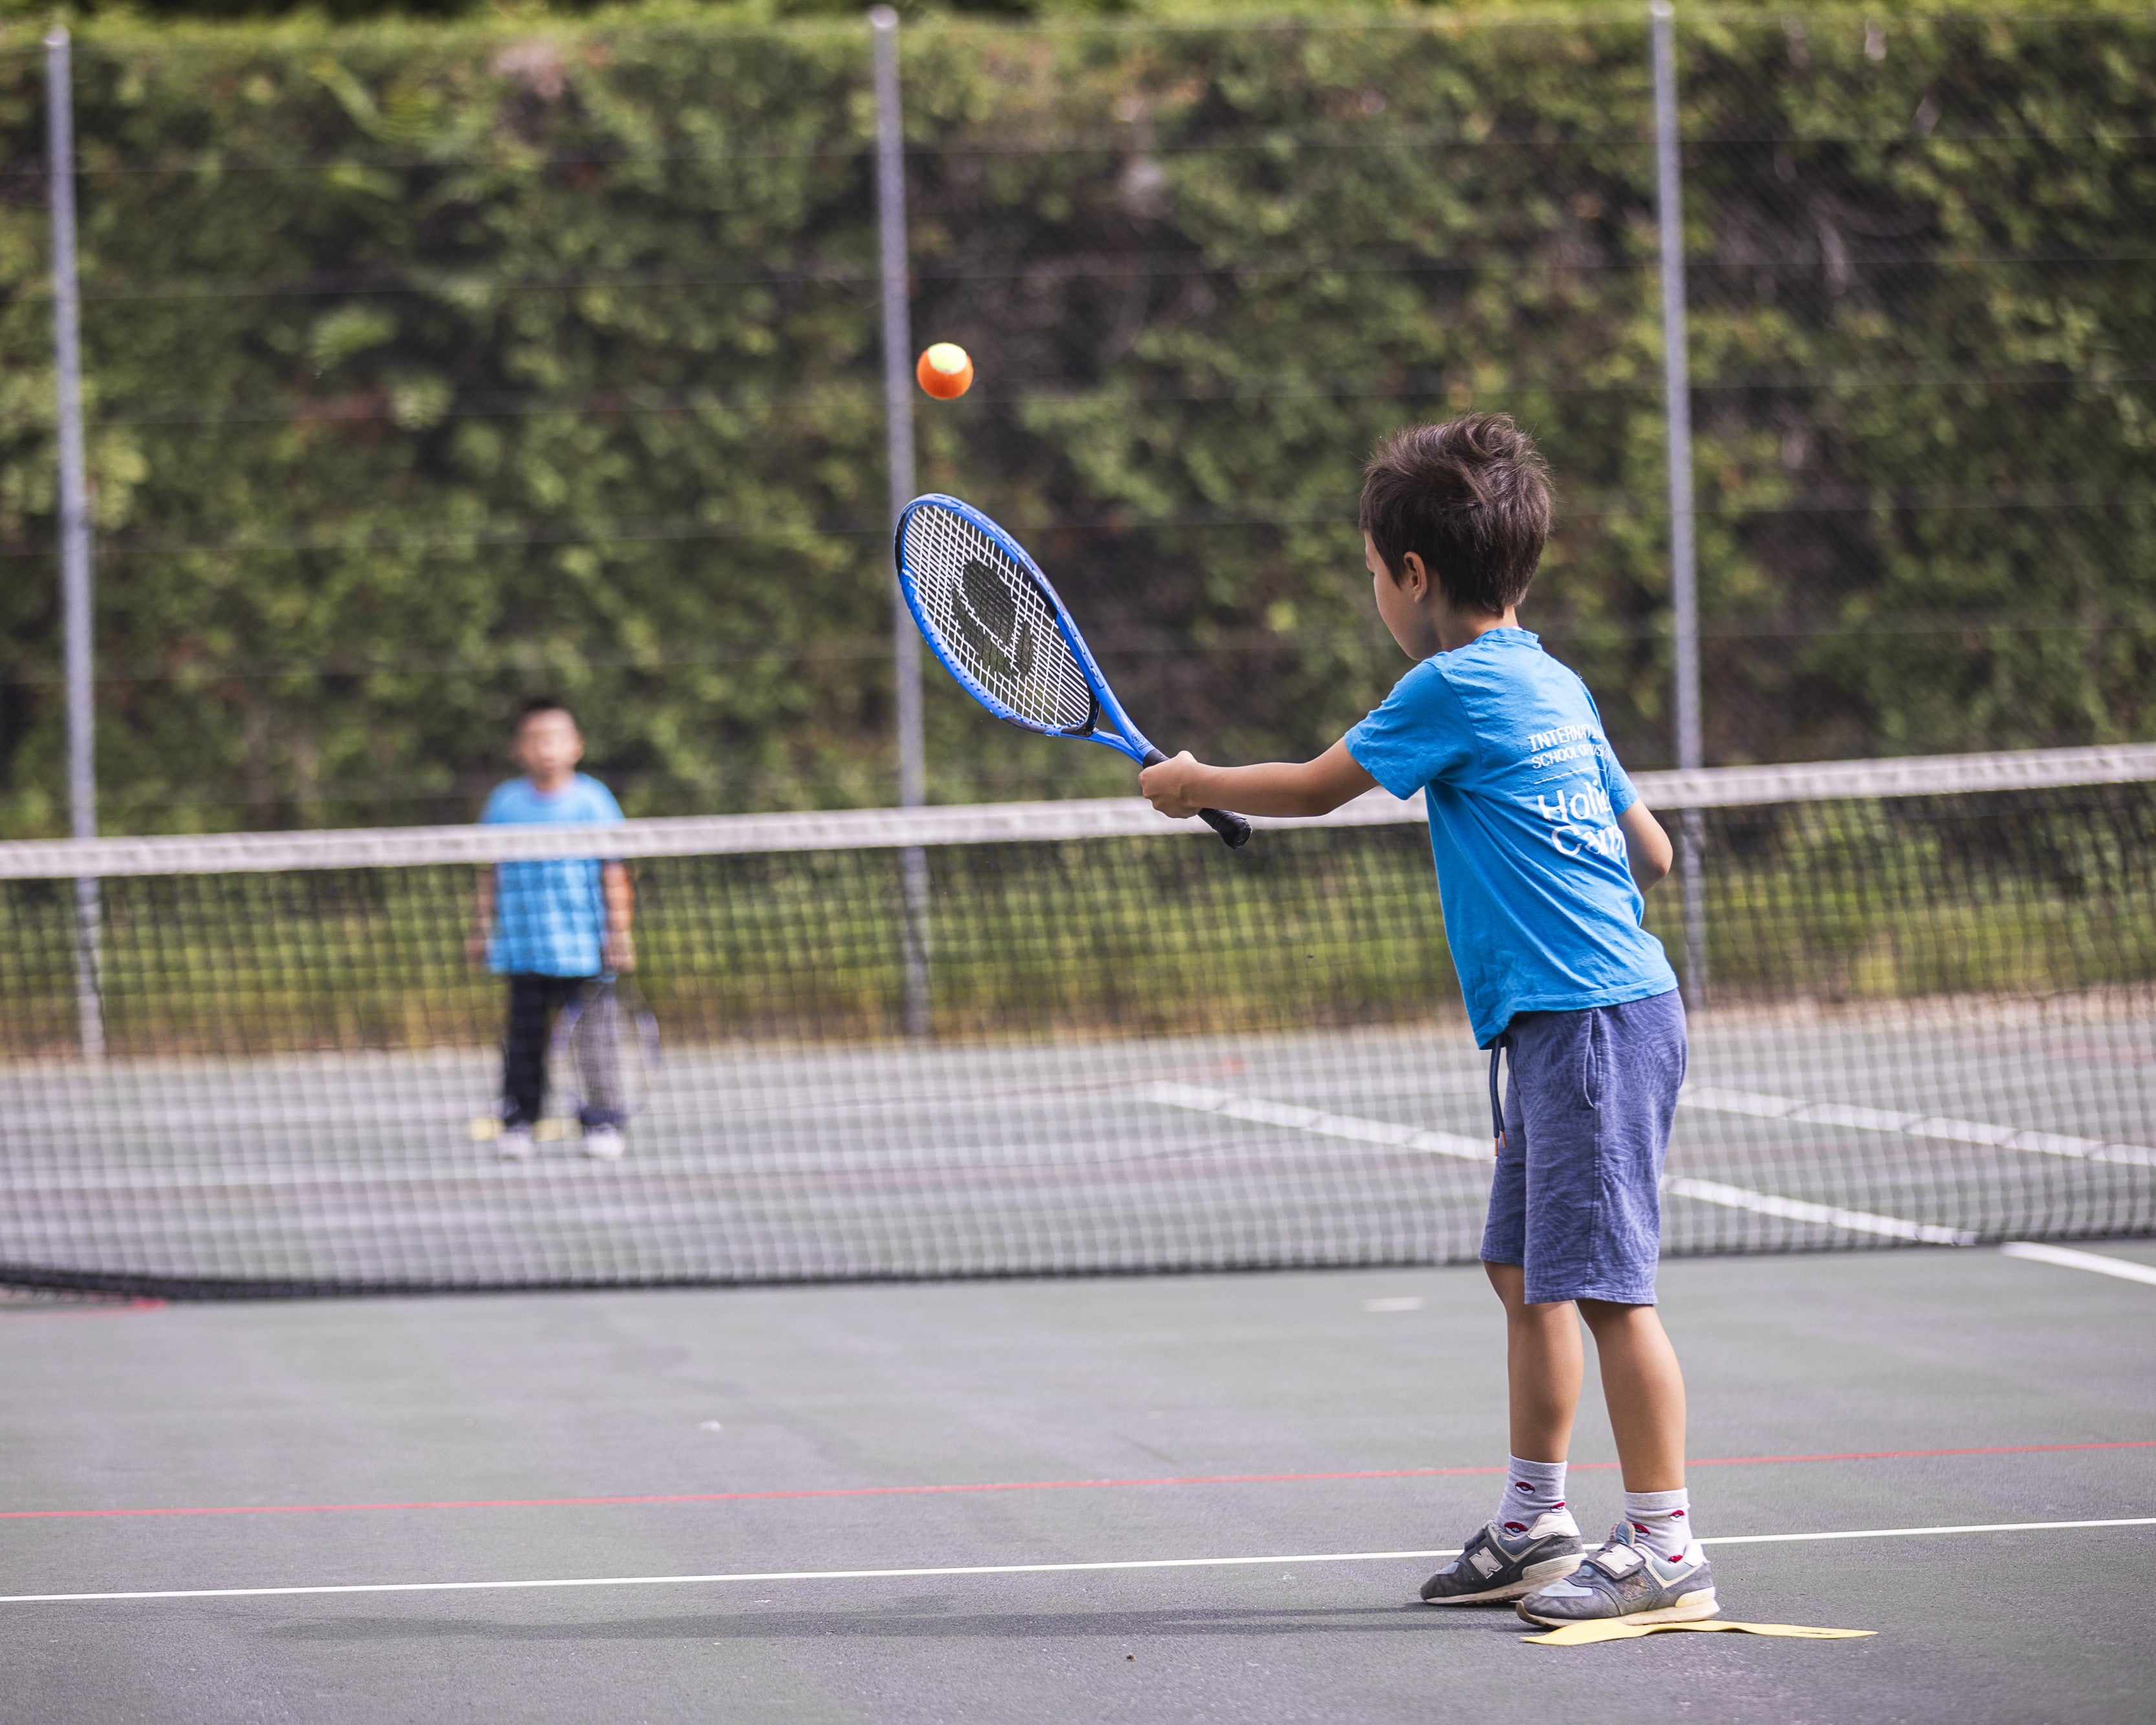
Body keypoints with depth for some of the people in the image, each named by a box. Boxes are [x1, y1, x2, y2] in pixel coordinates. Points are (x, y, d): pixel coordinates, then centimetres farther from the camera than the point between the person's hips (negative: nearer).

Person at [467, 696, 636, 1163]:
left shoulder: (592, 800, -1)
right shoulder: (505, 803, 5)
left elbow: (613, 874, 1)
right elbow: (492, 873, 13)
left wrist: (618, 932, -3)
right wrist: (482, 927, 12)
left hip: (582, 946, -2)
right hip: (523, 945, 2)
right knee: (525, 1032, 2)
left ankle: (601, 1119, 9)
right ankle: (518, 1118, 9)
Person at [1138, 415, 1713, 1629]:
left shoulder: (1455, 686, -10)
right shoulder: (1555, 686, 15)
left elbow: (1314, 788, -1)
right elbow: (1651, 850, 19)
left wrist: (1196, 784, 15)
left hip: (1589, 1018, -10)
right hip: (1563, 1023, 10)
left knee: (1602, 1283, -10)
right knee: (1529, 1275, 15)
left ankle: (1668, 1553, -10)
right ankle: (1534, 1529, 22)